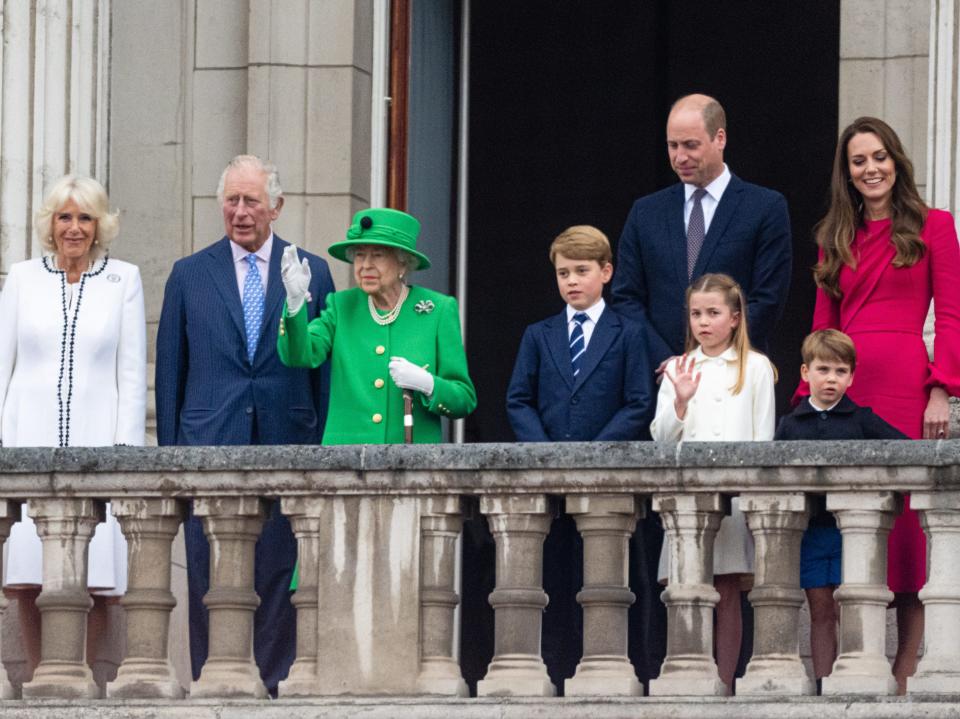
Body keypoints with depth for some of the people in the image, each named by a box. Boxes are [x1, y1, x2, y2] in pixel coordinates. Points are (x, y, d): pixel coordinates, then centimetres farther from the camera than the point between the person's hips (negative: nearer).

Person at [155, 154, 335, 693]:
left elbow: (326, 366, 8)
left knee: (278, 576, 0)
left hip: (287, 445, 0)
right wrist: (169, 451, 3)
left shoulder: (312, 273, 8)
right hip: (211, 446, 0)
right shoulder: (189, 275, 9)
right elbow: (170, 371, 10)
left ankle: (271, 685, 4)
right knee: (210, 578, -1)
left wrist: (324, 449, 2)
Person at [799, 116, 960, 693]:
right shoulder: (836, 239, 17)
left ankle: (906, 663, -2)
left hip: (902, 382, -4)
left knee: (899, 508, -6)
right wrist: (808, 397, 7)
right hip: (843, 385, 4)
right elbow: (825, 324, 16)